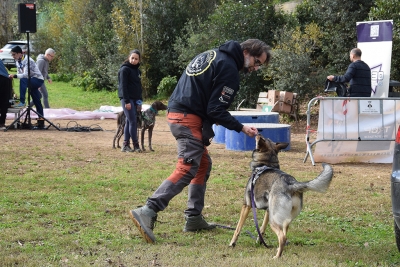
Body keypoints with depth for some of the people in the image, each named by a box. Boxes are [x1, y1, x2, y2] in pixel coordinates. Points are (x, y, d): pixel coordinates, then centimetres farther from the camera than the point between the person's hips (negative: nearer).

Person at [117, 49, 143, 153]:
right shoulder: (125, 69, -8)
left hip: (135, 99, 8)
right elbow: (123, 86, -14)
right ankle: (135, 145, -3)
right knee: (133, 121, -8)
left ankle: (125, 145, 10)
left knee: (129, 122, 8)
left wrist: (140, 100, 13)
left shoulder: (137, 70, 16)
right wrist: (126, 101, -18)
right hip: (127, 98, -8)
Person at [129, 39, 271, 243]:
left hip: (176, 111, 10)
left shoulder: (213, 55, 19)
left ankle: (194, 218, 18)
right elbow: (216, 110, -14)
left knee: (203, 164, 17)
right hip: (189, 119, -10)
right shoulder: (229, 70, -11)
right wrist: (241, 128, -8)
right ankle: (147, 212, -25)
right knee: (186, 169, -16)